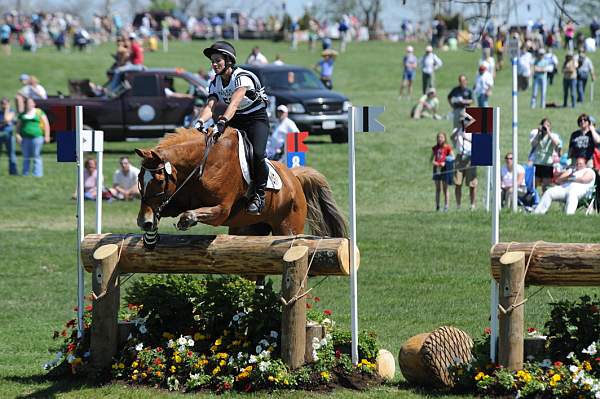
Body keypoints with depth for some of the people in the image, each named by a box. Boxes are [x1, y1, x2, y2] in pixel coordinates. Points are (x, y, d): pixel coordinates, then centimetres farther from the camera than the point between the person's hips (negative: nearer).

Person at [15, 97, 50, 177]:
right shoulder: (22, 115, 13)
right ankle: (25, 174, 10)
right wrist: (18, 134, -4)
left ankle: (37, 174, -8)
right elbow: (18, 125, 13)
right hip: (25, 138, 4)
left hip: (37, 137, -4)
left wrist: (47, 136, -5)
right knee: (26, 157, 6)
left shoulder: (39, 113, 3)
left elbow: (46, 124, 2)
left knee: (36, 157, -7)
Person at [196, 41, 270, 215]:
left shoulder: (242, 77, -23)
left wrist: (222, 122, -52)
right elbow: (209, 106, -15)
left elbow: (234, 103, -37)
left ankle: (259, 196, -17)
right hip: (235, 120, 7)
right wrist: (200, 122, -37)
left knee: (257, 154, -28)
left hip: (256, 118, -7)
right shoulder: (215, 83, -1)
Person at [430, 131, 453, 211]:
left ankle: (446, 206, 5)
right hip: (437, 169, 4)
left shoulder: (447, 148, -3)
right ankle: (437, 206, 11)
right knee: (438, 188, 7)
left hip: (445, 168, -4)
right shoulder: (435, 148, 9)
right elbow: (431, 159, 13)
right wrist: (433, 162, -9)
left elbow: (453, 158, -3)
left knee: (445, 188, 1)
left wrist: (445, 163, -16)